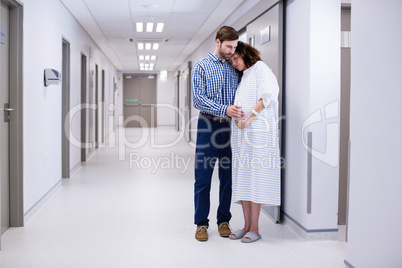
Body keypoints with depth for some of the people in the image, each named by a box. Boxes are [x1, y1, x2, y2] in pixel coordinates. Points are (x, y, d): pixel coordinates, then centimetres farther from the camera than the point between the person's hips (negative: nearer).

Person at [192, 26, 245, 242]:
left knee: (228, 177, 8)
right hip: (208, 126, -3)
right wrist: (224, 109, -23)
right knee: (203, 177, 1)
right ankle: (201, 223, 13)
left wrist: (241, 113, -7)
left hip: (230, 127, 4)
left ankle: (224, 221, 21)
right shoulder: (201, 66, -1)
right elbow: (198, 100, -11)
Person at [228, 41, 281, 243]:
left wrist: (248, 119, -15)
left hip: (257, 130, -8)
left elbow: (268, 96, -12)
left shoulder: (260, 68, 2)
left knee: (255, 177, -7)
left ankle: (255, 228, -2)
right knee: (242, 178, 4)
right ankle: (247, 225, 10)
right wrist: (234, 115, 5)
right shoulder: (242, 76, 25)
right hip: (240, 132, 8)